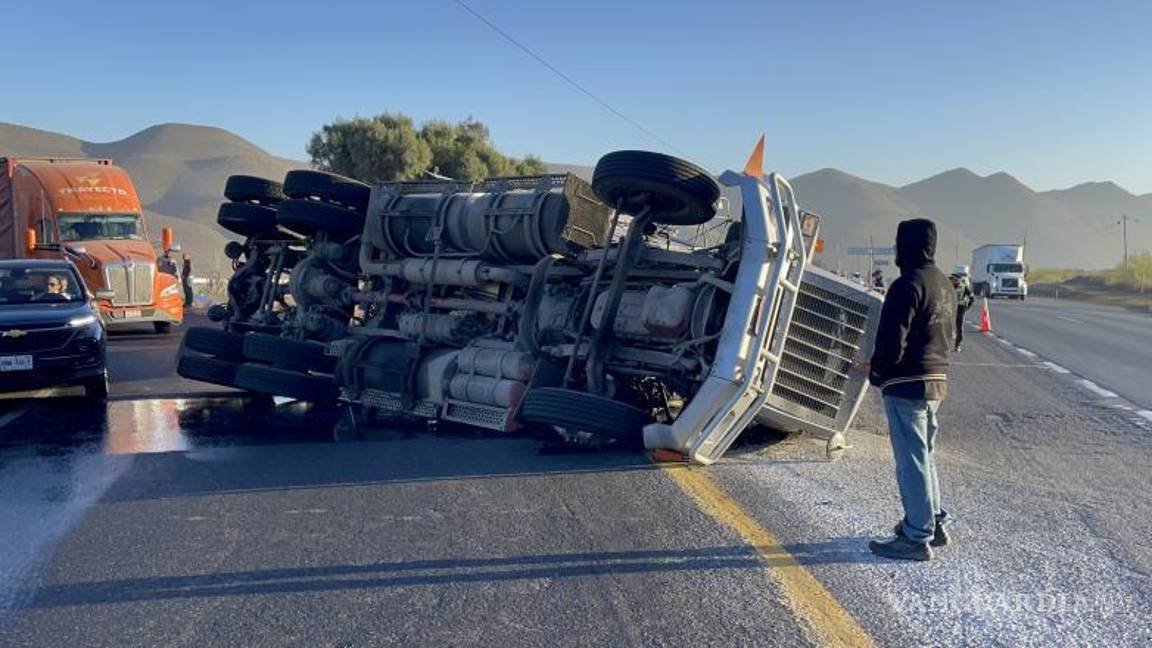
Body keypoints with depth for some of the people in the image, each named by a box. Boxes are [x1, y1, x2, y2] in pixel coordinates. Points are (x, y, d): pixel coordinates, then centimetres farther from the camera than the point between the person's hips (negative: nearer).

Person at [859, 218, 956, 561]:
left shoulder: (908, 285, -19)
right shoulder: (945, 285, 12)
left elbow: (892, 343, -23)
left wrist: (874, 368, -3)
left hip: (906, 385, -9)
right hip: (937, 382, 9)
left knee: (911, 460, -2)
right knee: (925, 455, 21)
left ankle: (917, 538, 5)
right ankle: (934, 523, 31)